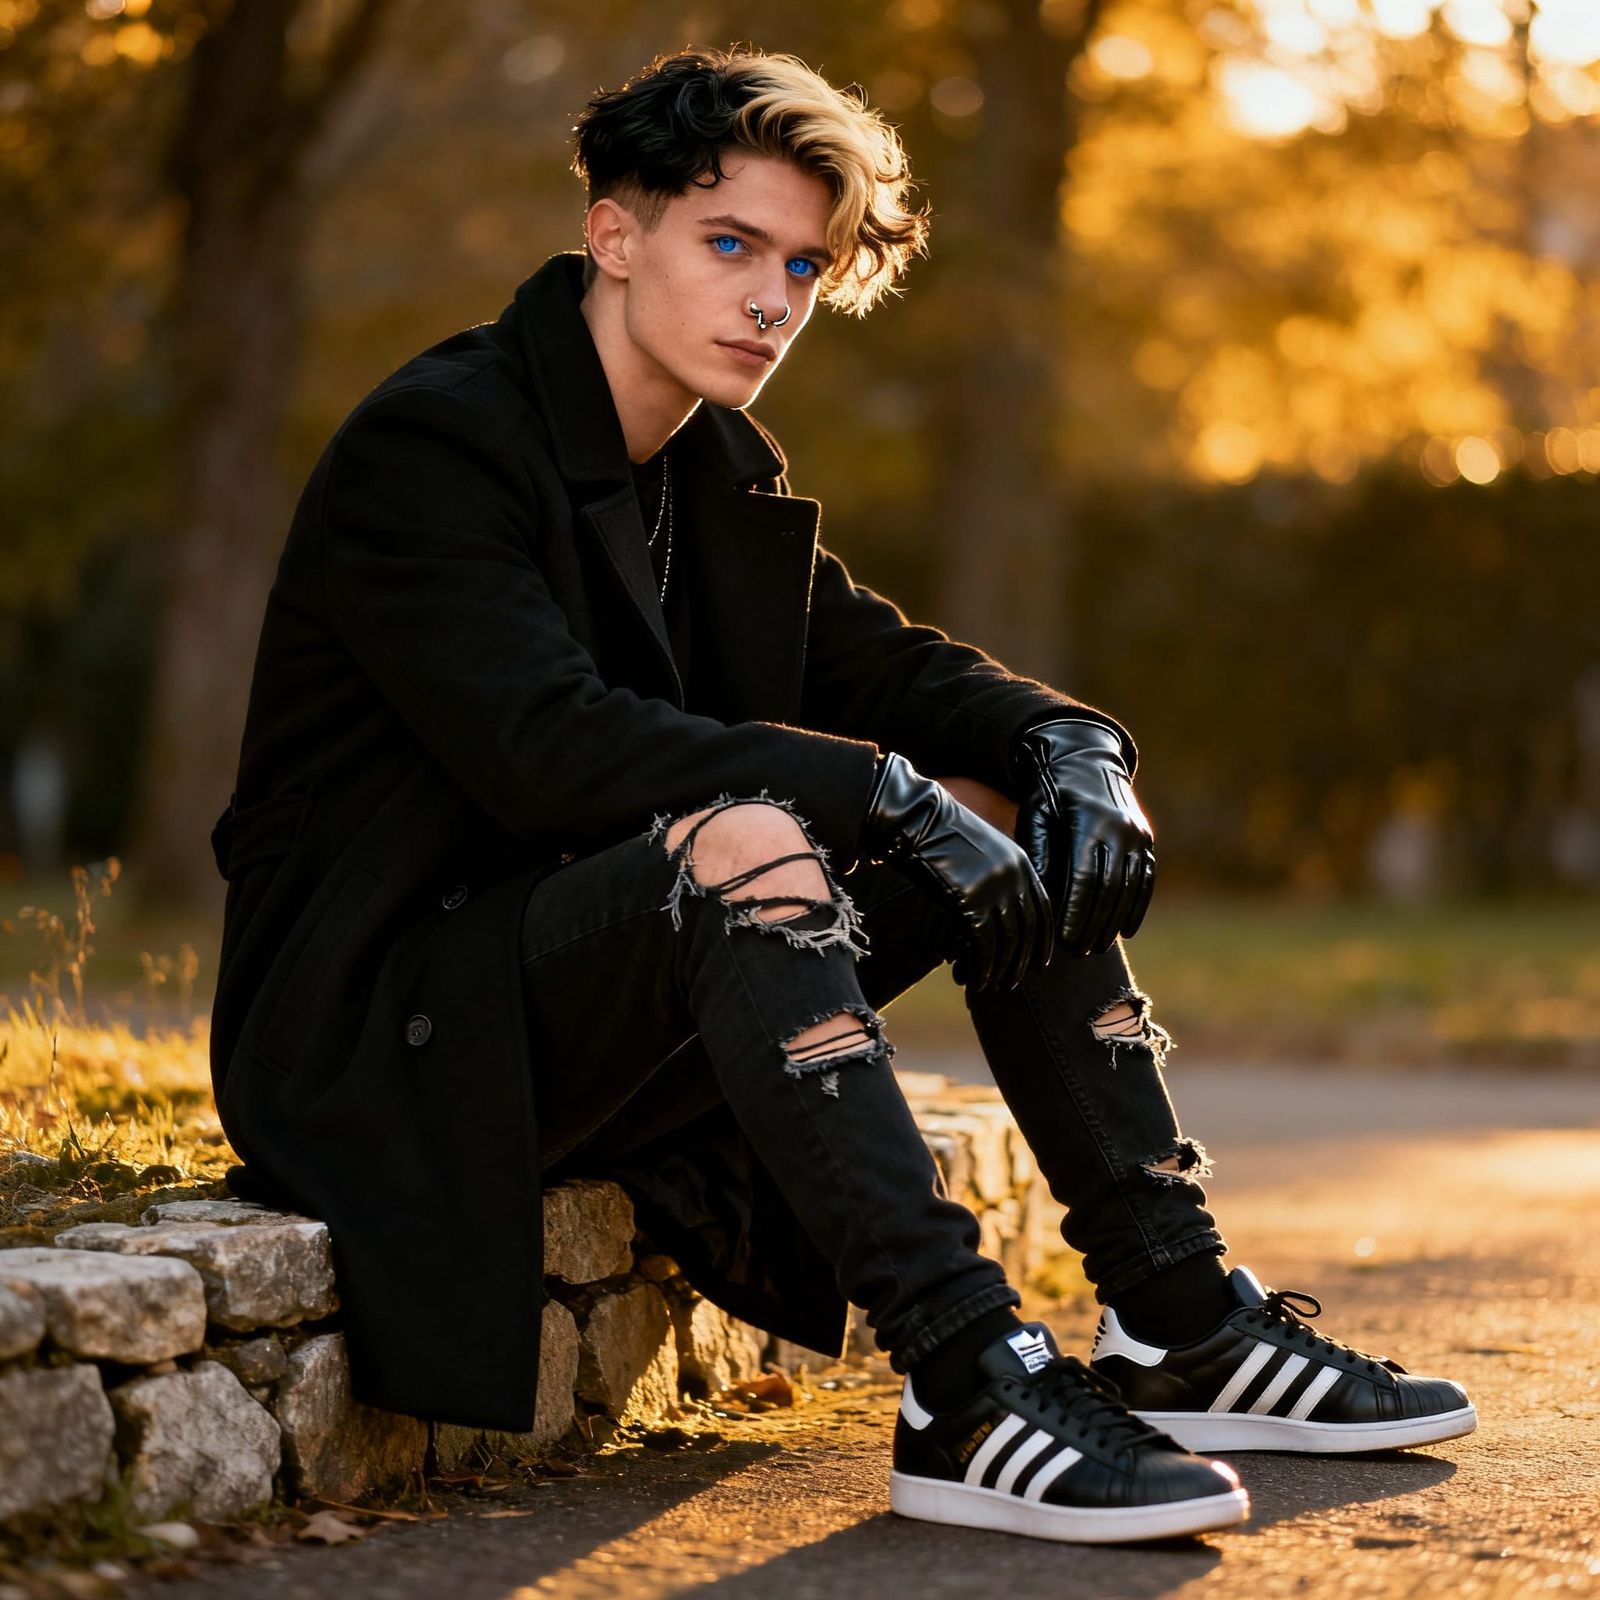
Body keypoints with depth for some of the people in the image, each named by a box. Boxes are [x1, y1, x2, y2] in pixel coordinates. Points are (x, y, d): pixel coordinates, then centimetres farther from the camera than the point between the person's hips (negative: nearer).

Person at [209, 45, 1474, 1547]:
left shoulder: (721, 468, 12)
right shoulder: (428, 443, -15)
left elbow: (881, 661, 12)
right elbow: (548, 744, -28)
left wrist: (1072, 747, -10)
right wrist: (889, 797, -30)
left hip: (627, 1009, 9)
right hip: (393, 1021, -9)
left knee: (1012, 801, 0)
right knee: (750, 836, -35)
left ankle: (1179, 1324, -4)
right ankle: (968, 1391, -39)